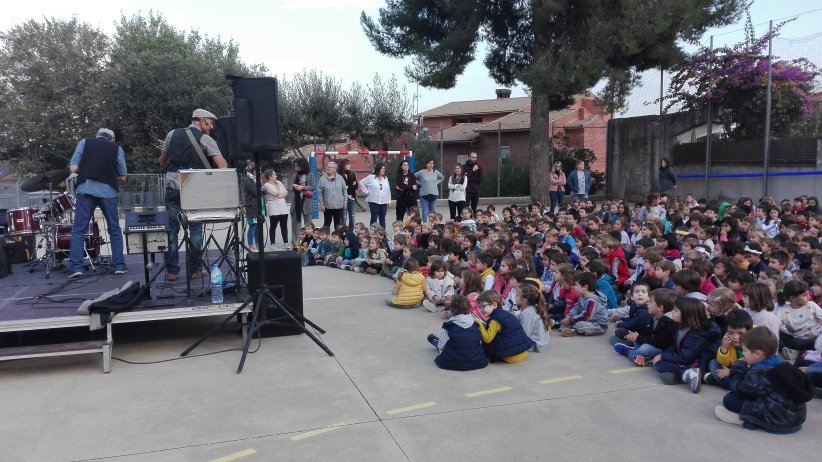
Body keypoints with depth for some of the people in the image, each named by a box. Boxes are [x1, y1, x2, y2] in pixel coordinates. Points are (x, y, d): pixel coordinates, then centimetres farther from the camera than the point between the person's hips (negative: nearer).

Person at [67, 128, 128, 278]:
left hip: (86, 189, 0)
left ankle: (76, 267, -4)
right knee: (114, 229, 12)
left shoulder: (84, 142, 13)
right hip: (108, 191, 0)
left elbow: (73, 168, 4)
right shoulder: (117, 148, 13)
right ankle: (119, 265, 11)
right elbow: (122, 176, 11)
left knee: (78, 230, 4)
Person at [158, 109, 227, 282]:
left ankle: (171, 271, 8)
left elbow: (162, 162, 21)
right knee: (195, 228, 7)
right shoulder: (206, 139, 2)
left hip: (172, 185, 3)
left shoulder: (172, 134, 14)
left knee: (172, 228, 7)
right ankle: (193, 269, 8)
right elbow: (222, 165, -9)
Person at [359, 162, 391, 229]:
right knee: (374, 219, 1)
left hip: (384, 202, 4)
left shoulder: (385, 179, 11)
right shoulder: (371, 177, -3)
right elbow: (361, 183, 0)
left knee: (382, 219, 7)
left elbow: (388, 190, 14)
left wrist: (389, 201, 10)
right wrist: (366, 191, -3)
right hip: (374, 202, -4)